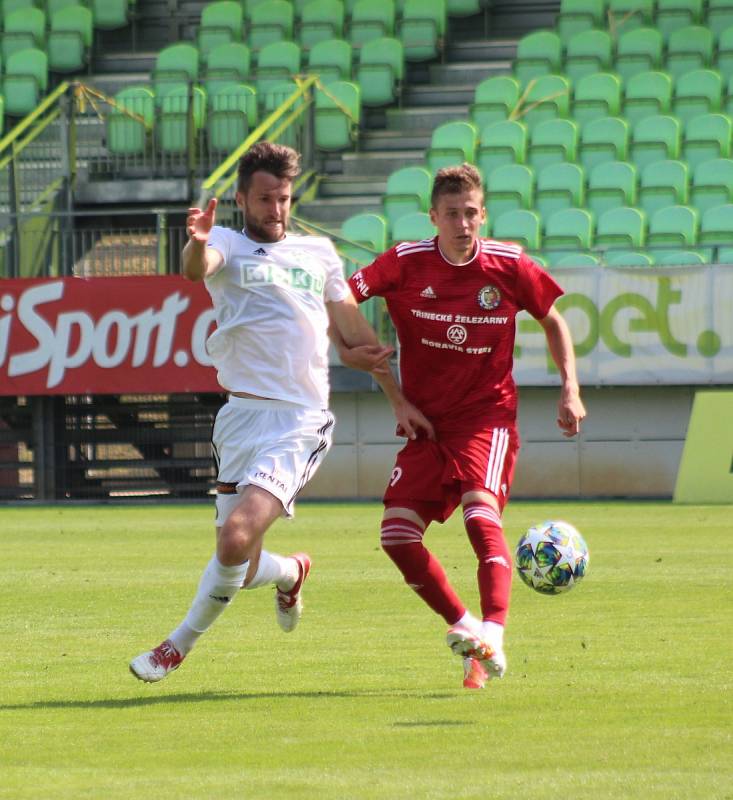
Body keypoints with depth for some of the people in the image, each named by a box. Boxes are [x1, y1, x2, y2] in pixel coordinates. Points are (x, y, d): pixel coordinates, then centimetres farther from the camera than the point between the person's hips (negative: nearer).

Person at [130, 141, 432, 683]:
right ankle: (290, 572, 38)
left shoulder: (319, 252, 16)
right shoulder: (228, 246, 7)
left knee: (237, 537, -20)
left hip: (302, 422, -1)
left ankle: (183, 641, 0)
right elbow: (196, 268, -19)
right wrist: (197, 244, -43)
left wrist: (399, 400, 26)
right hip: (243, 413, 1)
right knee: (238, 561, 3)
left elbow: (354, 332, 26)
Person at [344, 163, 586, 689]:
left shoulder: (508, 266, -6)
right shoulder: (405, 264, -6)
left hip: (487, 415, -3)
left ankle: (492, 632, -37)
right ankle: (461, 624, 10)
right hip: (426, 421, 3)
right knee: (397, 533, -8)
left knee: (481, 512, -27)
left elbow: (553, 319, 9)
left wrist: (570, 389, 1)